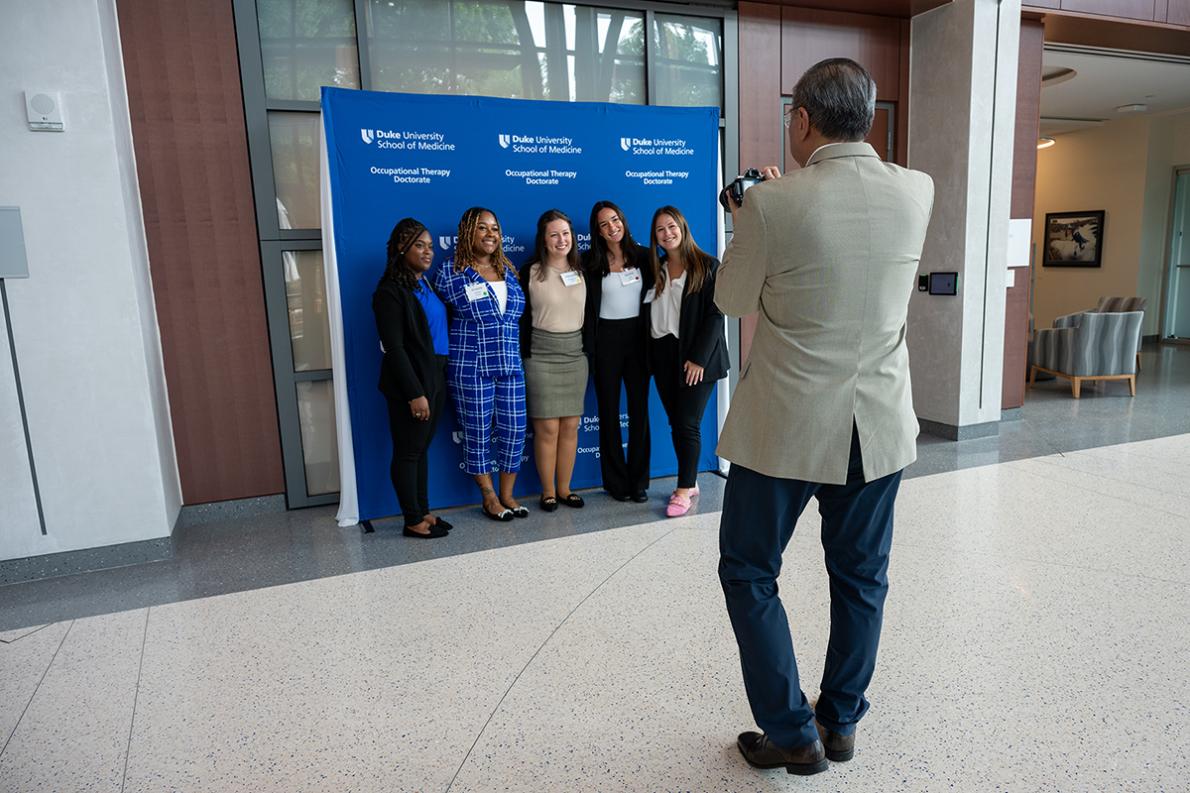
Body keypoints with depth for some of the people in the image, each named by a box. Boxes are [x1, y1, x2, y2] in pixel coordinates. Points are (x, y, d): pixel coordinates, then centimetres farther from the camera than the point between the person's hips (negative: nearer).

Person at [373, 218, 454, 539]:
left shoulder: (427, 284, 12)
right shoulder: (391, 291, -13)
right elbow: (394, 348, -16)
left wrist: (435, 385, 9)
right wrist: (415, 393, -19)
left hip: (435, 379, 8)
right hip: (410, 383, -8)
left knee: (421, 449, 15)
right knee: (408, 452, 3)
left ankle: (423, 512, 25)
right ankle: (413, 521, 13)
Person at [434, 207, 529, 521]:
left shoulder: (508, 271, 11)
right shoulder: (450, 273, -2)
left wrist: (516, 350, 12)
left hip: (510, 366, 4)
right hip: (470, 368, -4)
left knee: (514, 430, 5)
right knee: (477, 433, 5)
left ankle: (507, 495, 23)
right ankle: (489, 497, 22)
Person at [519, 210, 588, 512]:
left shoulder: (581, 271, 9)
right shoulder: (530, 272, -3)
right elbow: (521, 318, -2)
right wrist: (523, 357, -6)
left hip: (576, 355, 4)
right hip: (541, 357, -4)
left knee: (570, 426, 5)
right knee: (547, 428, -2)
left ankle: (564, 488, 18)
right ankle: (548, 491, 12)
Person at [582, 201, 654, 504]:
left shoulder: (643, 256, 3)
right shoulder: (591, 262, -1)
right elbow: (587, 307, -3)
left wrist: (652, 339, -2)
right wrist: (588, 348, -9)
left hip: (637, 337, 1)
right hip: (606, 339, -1)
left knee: (639, 409, 4)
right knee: (609, 411, 6)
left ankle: (639, 481, 14)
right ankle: (616, 481, 17)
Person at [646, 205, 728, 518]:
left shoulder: (707, 265, -4)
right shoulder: (655, 269, 12)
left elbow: (715, 314, -10)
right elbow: (650, 315, 11)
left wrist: (698, 358, -15)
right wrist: (651, 356, 1)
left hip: (696, 357, -5)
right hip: (663, 356, 5)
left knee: (687, 424, -4)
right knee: (676, 423, 9)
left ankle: (684, 490, 5)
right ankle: (690, 482, 22)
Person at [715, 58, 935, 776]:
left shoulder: (773, 203, -16)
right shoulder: (918, 192, -3)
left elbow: (732, 300, -1)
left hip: (788, 426, -4)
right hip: (880, 425, 5)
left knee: (749, 574, 14)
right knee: (861, 577, 19)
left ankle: (794, 735, 21)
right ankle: (841, 722, 36)